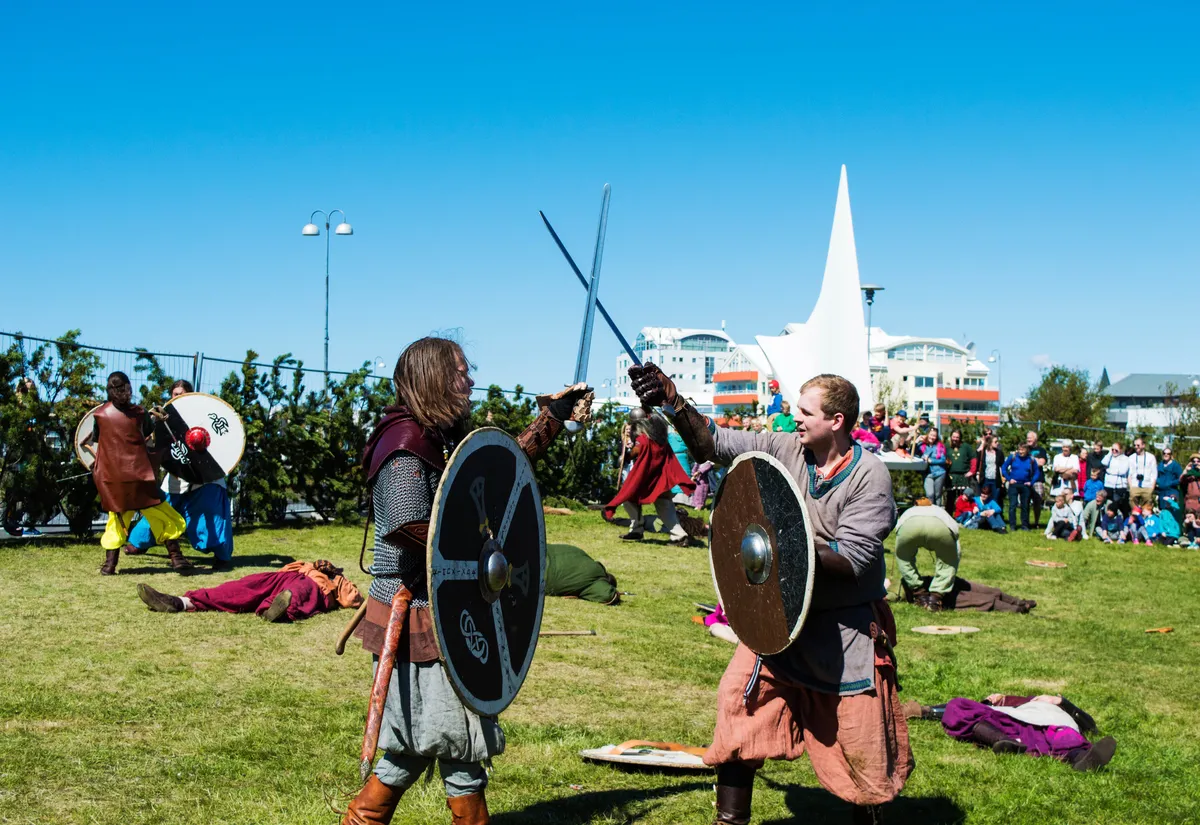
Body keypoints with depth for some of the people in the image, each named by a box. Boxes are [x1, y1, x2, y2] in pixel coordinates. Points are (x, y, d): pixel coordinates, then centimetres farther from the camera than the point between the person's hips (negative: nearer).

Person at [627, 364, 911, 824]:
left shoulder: (870, 477, -16)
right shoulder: (786, 449, -3)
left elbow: (853, 559, -22)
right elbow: (715, 443, -4)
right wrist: (672, 402, -16)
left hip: (846, 627, -4)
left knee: (860, 738, 3)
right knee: (740, 701, -1)